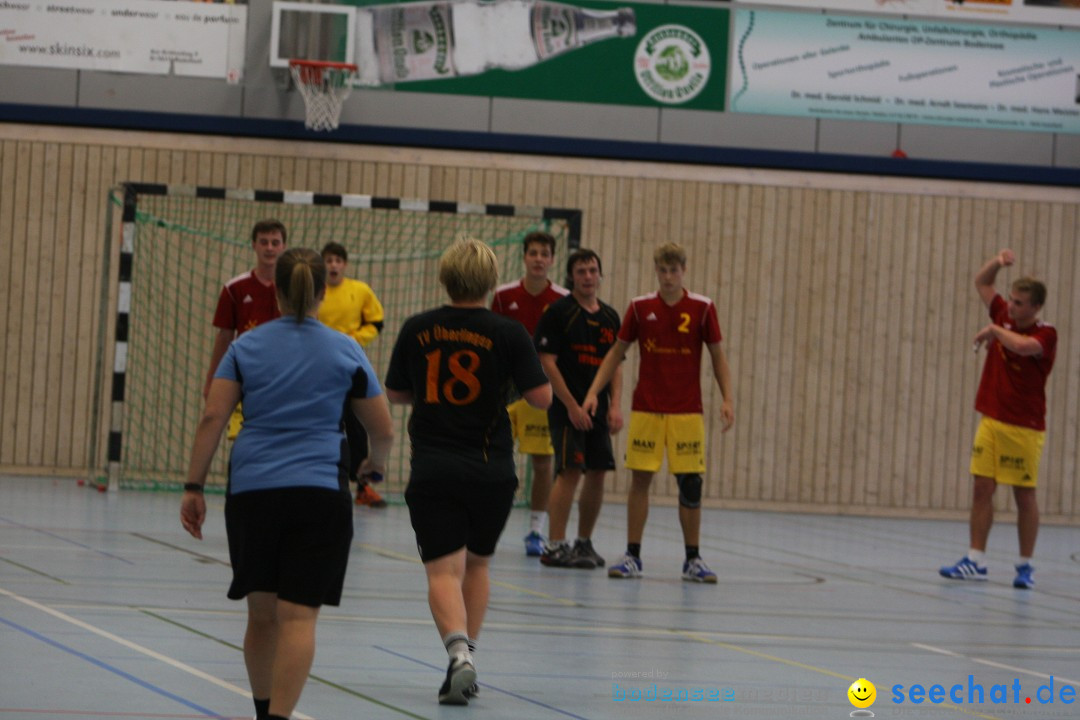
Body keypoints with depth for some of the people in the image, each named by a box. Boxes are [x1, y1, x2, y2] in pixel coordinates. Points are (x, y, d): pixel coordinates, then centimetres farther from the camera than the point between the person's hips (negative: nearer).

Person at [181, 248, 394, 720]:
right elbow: (383, 431, 11)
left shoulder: (246, 347, 8)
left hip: (251, 491, 2)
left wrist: (194, 487, 1)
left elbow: (212, 418, -2)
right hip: (320, 492, -2)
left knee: (262, 611, 16)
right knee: (298, 615, -8)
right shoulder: (346, 352, 6)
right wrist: (376, 464, 32)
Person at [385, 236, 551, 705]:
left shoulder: (417, 330, 1)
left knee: (443, 571, -5)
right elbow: (541, 397, -7)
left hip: (433, 472, -1)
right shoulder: (508, 334, -6)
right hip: (491, 471, 1)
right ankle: (467, 650, 21)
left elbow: (395, 393, 11)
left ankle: (459, 649, -29)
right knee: (476, 563, 21)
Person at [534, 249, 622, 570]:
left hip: (599, 411, 6)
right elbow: (547, 362, -10)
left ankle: (584, 543, 18)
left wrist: (615, 407, 3)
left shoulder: (610, 317, 13)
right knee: (570, 471, -13)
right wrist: (572, 406, -14)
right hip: (568, 409, -6)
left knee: (598, 474, 6)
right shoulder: (559, 312, -6)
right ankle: (555, 546, -11)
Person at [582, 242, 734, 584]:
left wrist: (727, 398, -6)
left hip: (687, 412, -1)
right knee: (640, 479, 0)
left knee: (690, 485, -1)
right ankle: (632, 556, 7)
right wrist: (593, 392, 2)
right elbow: (617, 352, 10)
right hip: (645, 410, 1)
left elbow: (717, 356, 4)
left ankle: (693, 560, 10)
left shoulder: (702, 308, -1)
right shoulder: (640, 308, 2)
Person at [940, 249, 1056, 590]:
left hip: (1024, 428, -6)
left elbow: (1024, 346, -34)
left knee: (1024, 495, 2)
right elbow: (982, 283, 18)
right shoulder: (1005, 317, 6)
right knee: (982, 489, 2)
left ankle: (1025, 566, 10)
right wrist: (999, 261, 1)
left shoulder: (1045, 335, -12)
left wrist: (995, 330, -18)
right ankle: (976, 561, 6)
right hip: (991, 421, 6)